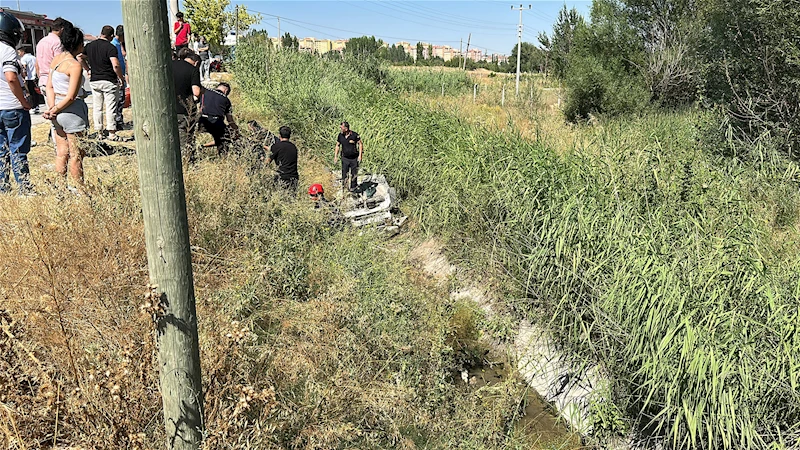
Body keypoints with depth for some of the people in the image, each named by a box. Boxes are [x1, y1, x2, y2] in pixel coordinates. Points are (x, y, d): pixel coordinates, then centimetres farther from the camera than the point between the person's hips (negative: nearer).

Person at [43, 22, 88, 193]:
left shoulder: (56, 59, 9)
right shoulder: (75, 65, -16)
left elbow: (50, 86, 7)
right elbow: (71, 96, -19)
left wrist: (52, 108, -2)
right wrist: (54, 111, -8)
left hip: (58, 112, 8)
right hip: (72, 110, -8)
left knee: (62, 153, 14)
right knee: (76, 154, 0)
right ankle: (80, 190, 8)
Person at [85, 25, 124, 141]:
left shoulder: (89, 45, 6)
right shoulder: (111, 47, -13)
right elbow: (116, 65, -24)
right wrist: (121, 77, -11)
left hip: (94, 80, 5)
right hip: (109, 81, -5)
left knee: (97, 107, 12)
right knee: (110, 108, 0)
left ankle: (99, 132, 17)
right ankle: (111, 133, 2)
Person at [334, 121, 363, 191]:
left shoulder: (354, 135, -14)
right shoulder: (340, 135, -3)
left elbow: (360, 144, -4)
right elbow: (338, 145, 10)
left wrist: (360, 155, -9)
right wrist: (335, 156, 5)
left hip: (354, 158, -2)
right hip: (345, 158, 2)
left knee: (354, 174, 9)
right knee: (344, 174, 0)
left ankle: (353, 188, 25)